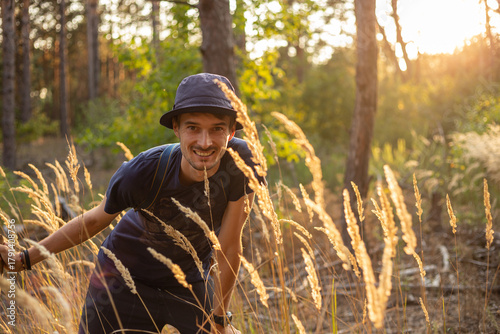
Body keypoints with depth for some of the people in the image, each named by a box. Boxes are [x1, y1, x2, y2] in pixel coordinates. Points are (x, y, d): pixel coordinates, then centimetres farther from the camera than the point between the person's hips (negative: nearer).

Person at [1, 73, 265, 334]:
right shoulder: (141, 173, -30)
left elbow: (229, 247, -18)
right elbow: (96, 219, -9)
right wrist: (23, 259, -3)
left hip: (192, 278, 1)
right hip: (127, 277, -1)